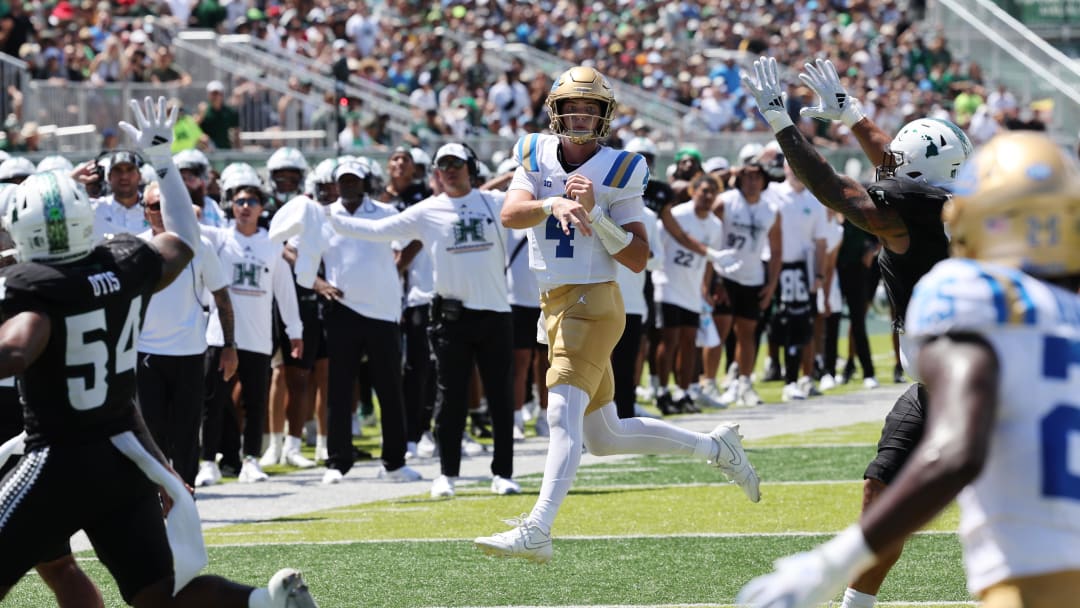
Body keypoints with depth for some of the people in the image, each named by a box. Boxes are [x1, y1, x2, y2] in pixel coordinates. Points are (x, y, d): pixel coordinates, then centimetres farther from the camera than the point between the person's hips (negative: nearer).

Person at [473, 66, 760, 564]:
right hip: (555, 304, 7)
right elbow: (510, 213, -13)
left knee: (564, 414, -21)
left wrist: (593, 212, -19)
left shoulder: (618, 171, -5)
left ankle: (536, 531, -31)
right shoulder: (537, 157, 7)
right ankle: (713, 446, 30)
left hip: (593, 302, -7)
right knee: (605, 437, 14)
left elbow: (638, 259, -8)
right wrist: (553, 204, -32)